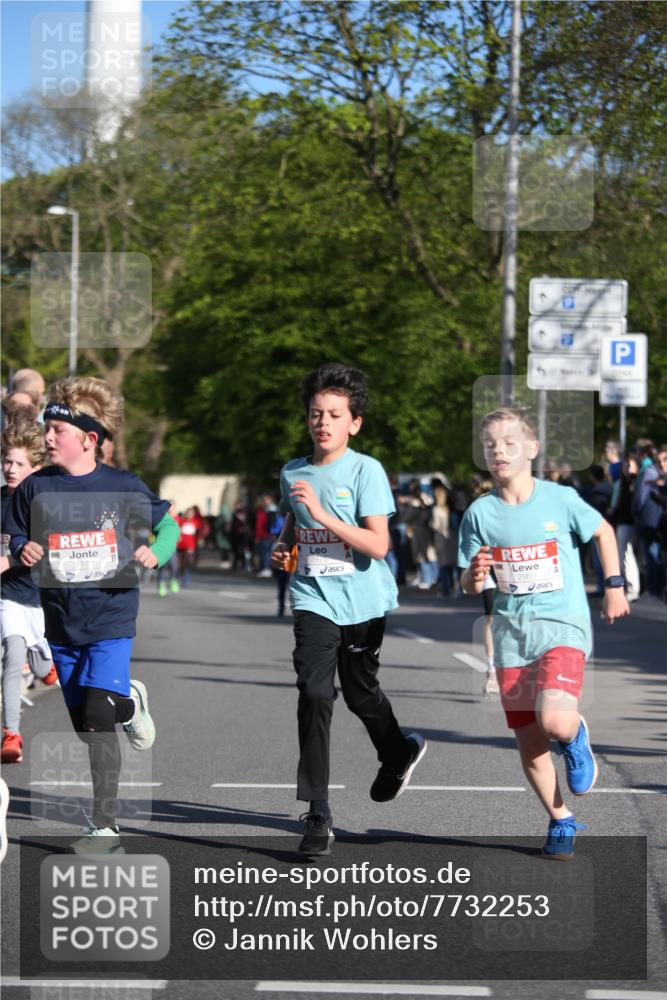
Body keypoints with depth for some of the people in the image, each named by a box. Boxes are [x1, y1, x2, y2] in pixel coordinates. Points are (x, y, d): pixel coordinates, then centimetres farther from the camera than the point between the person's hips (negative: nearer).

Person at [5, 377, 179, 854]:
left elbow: (168, 525, 7)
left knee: (97, 717, -16)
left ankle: (105, 826, -6)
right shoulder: (36, 488, 1)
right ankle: (129, 702, 46)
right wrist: (24, 552, -13)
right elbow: (18, 539, 10)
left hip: (111, 617, -4)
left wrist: (155, 553, -14)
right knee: (82, 722, 11)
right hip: (61, 619, 4)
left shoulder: (124, 487, -5)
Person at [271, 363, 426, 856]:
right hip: (314, 598, 2)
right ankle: (318, 814, -13)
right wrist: (283, 547, 4)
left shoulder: (366, 470, -10)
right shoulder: (293, 473, 4)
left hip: (362, 600, -2)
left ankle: (398, 753, 49)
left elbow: (378, 544, -19)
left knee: (360, 691, 15)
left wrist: (322, 513, -26)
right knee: (315, 694, -14)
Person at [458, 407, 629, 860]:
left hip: (563, 627, -3)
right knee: (529, 743, 3)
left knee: (553, 719, -26)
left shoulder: (559, 499, -6)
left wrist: (614, 585, 8)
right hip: (512, 634, 3)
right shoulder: (481, 513, 0)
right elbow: (470, 586, 4)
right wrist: (474, 575, -17)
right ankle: (561, 822, 24)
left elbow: (604, 531, 12)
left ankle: (576, 736, 11)